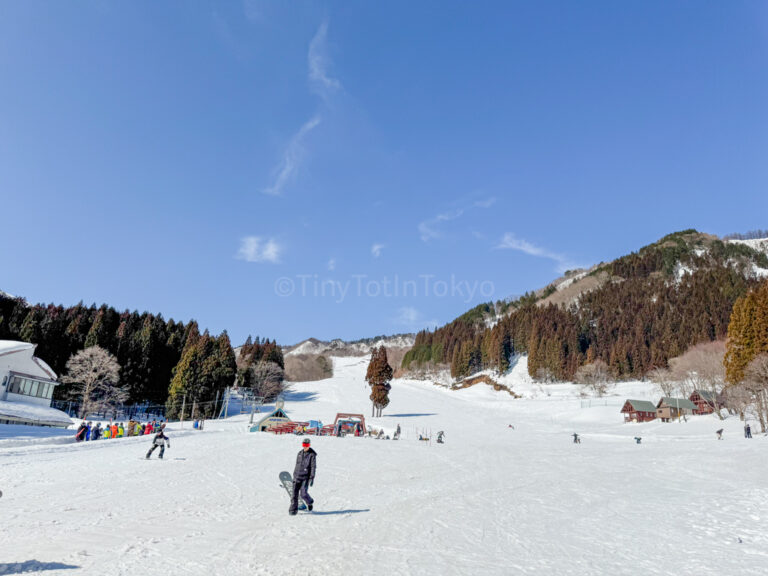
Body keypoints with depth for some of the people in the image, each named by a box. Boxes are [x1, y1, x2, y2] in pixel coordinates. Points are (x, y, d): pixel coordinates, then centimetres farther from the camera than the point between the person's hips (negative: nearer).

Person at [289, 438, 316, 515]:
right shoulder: (299, 453, 10)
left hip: (306, 477, -5)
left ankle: (310, 502, 22)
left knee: (303, 493, -8)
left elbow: (313, 467, -10)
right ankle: (293, 510, 7)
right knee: (294, 493, -2)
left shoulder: (312, 454, -7)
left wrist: (312, 478, -16)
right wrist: (294, 476, 19)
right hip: (297, 476, 5)